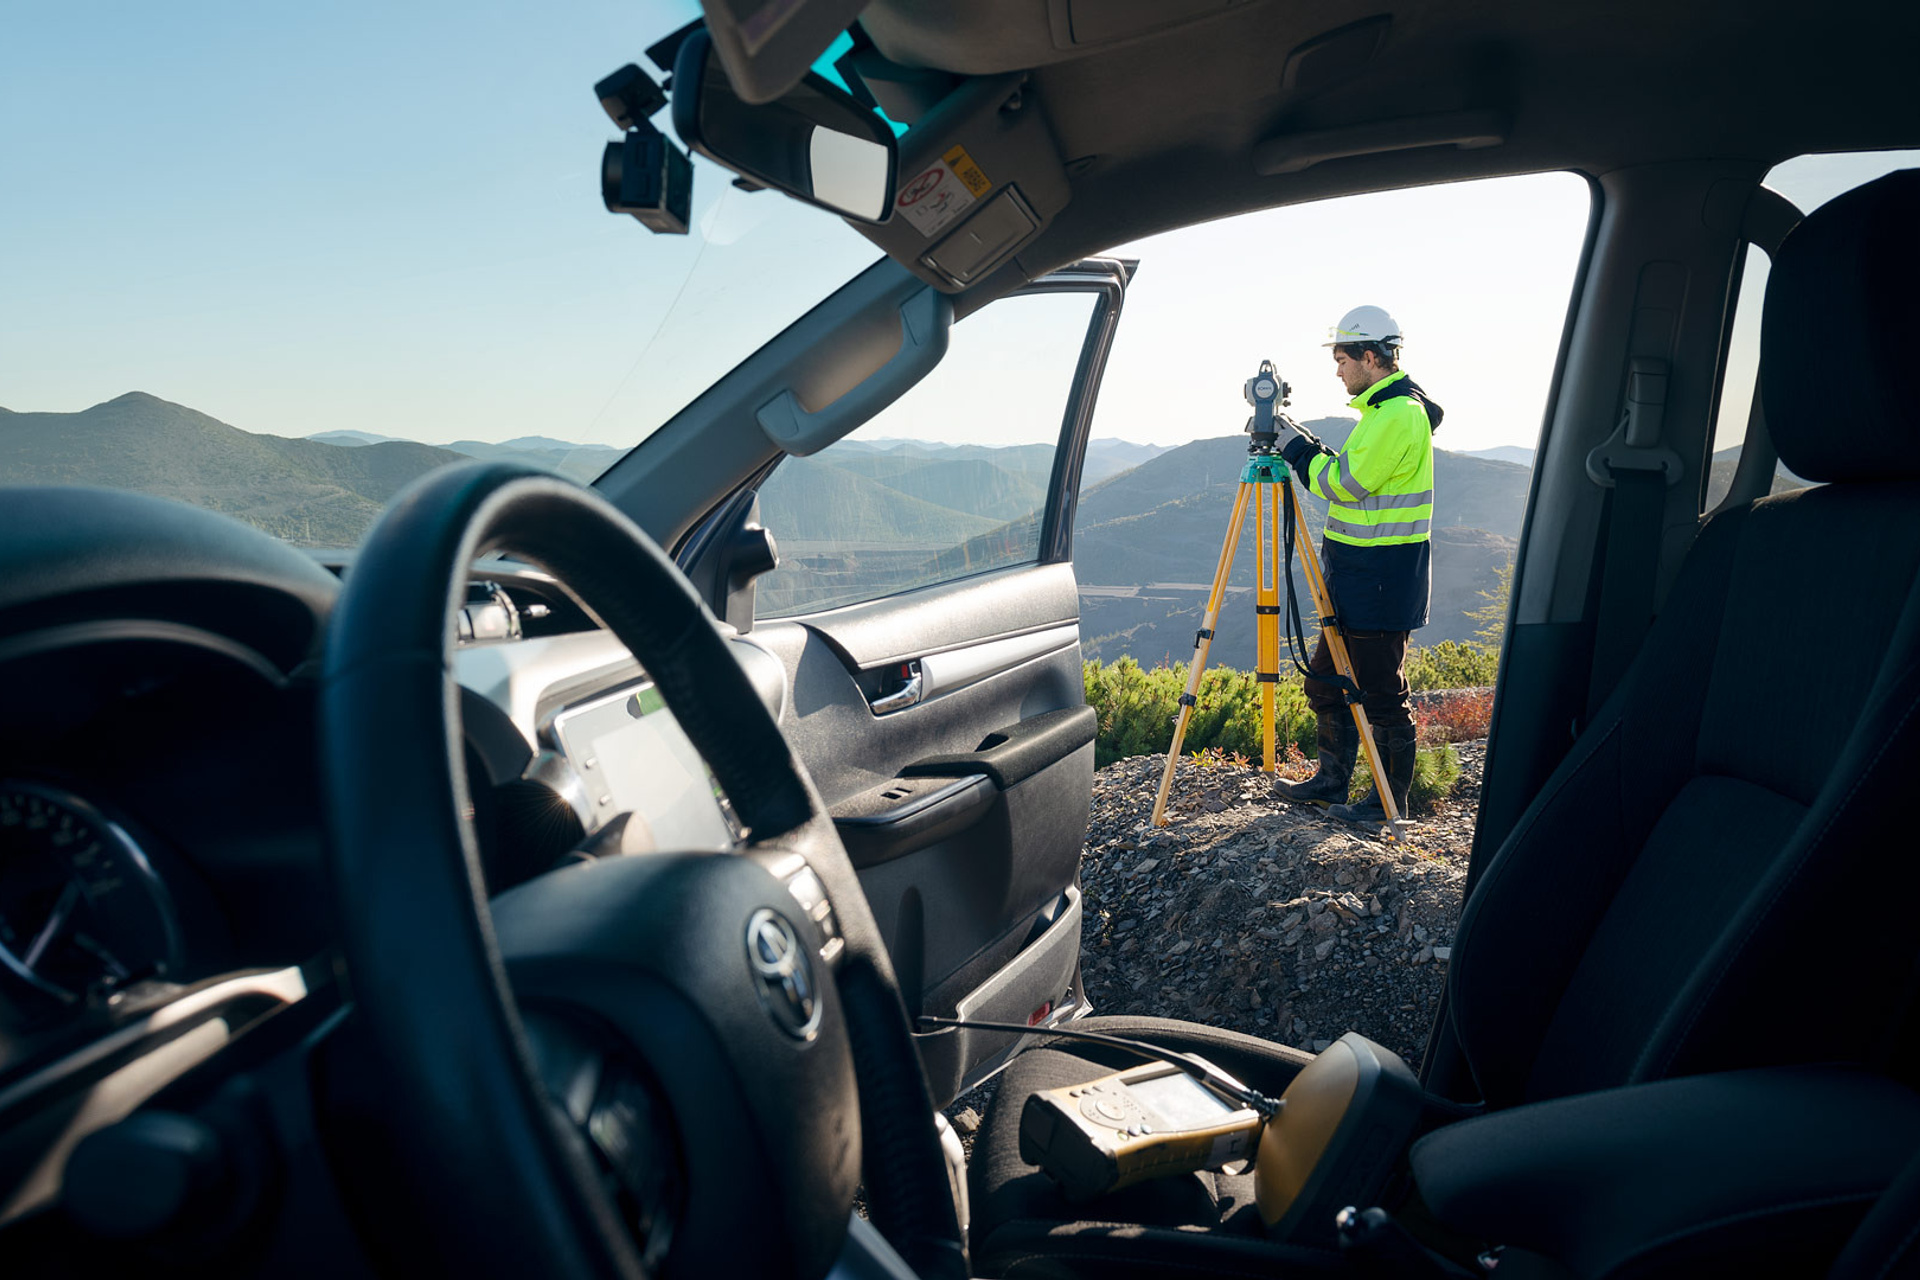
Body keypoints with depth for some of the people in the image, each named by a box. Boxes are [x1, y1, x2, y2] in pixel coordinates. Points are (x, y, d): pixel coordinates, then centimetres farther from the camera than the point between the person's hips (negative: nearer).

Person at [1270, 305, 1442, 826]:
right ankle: (1332, 780, 27)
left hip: (1382, 580, -10)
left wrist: (1294, 443, -10)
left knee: (1381, 693, -1)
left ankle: (1389, 801, 10)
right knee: (1326, 680, 16)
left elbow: (1343, 483, -20)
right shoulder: (1384, 409, 16)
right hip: (1355, 577, 10)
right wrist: (1301, 444, 12)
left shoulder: (1400, 414, -18)